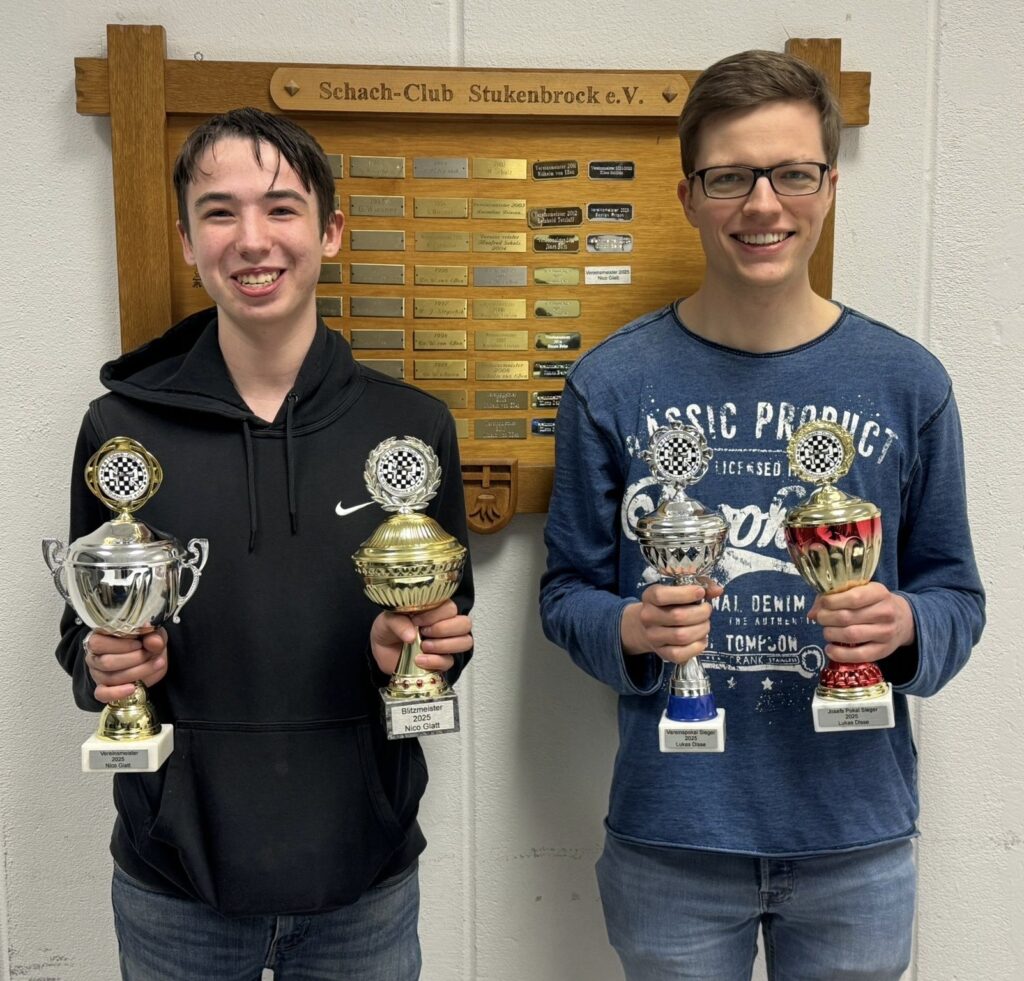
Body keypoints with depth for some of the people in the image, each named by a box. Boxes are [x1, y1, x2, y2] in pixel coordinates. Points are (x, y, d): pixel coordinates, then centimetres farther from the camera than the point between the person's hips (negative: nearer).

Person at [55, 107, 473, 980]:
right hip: (174, 883, 0)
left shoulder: (412, 426, -5)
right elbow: (83, 632, 5)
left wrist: (417, 648, -16)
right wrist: (104, 665, -15)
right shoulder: (121, 428, -5)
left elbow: (452, 620, 5)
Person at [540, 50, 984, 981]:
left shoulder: (906, 381, -3)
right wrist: (630, 630, -21)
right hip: (669, 835, -1)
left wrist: (906, 627, -17)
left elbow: (955, 591, 4)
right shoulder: (614, 383, -7)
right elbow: (567, 589, 0)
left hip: (858, 838, 2)